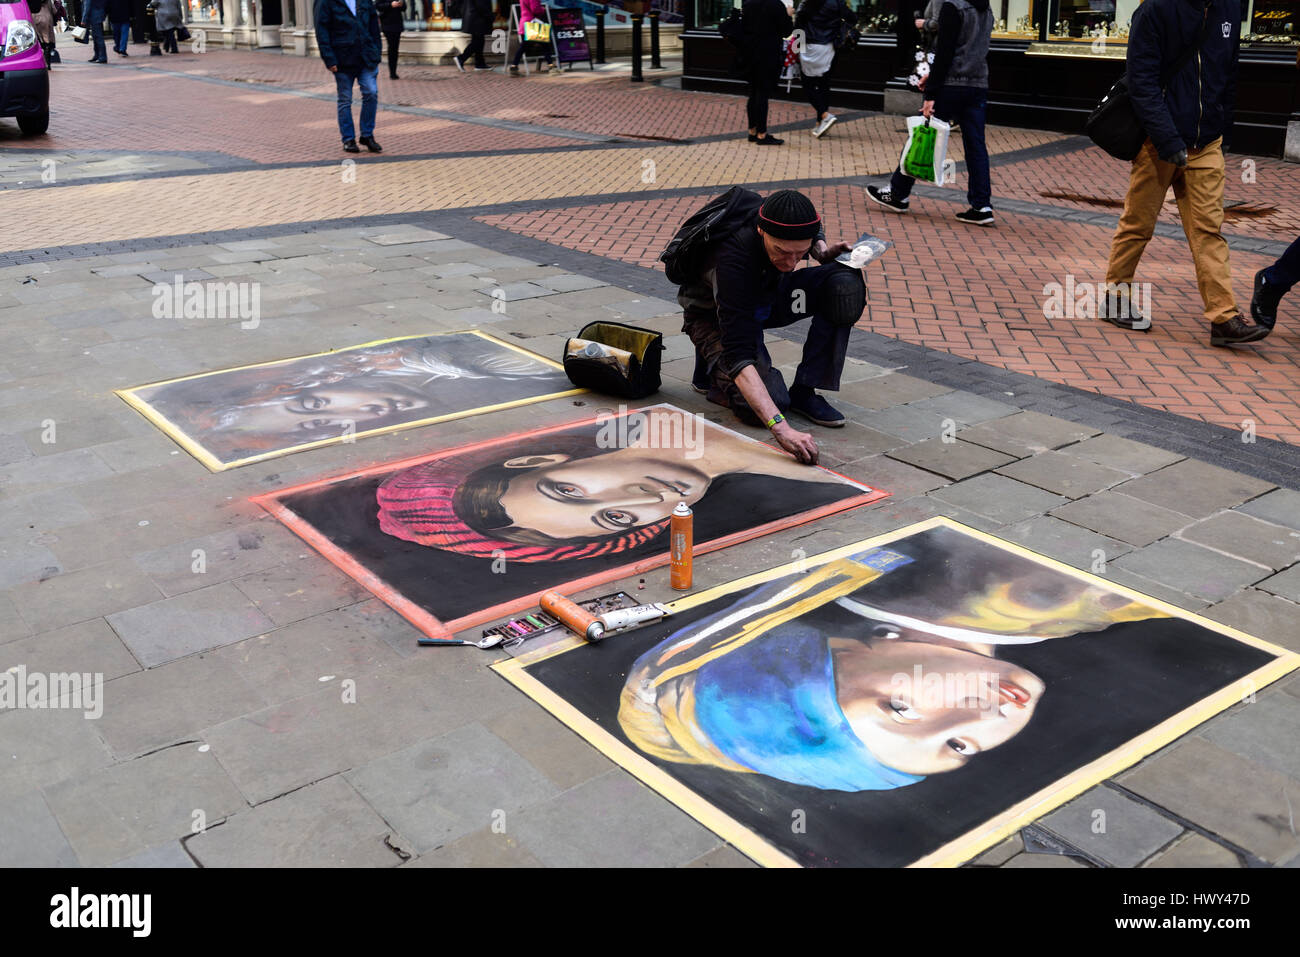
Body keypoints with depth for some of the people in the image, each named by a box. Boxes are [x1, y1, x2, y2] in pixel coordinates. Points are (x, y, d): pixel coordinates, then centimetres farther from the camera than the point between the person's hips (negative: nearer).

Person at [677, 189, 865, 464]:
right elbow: (738, 352, -47)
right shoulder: (734, 258, -40)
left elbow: (816, 234, 8)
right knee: (760, 408, -28)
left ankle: (804, 392, -12)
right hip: (714, 315, -5)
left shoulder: (790, 221, -23)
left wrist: (823, 250, -17)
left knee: (845, 284, -23)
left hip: (766, 295, 6)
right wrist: (781, 428, -57)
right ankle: (713, 365, 4)